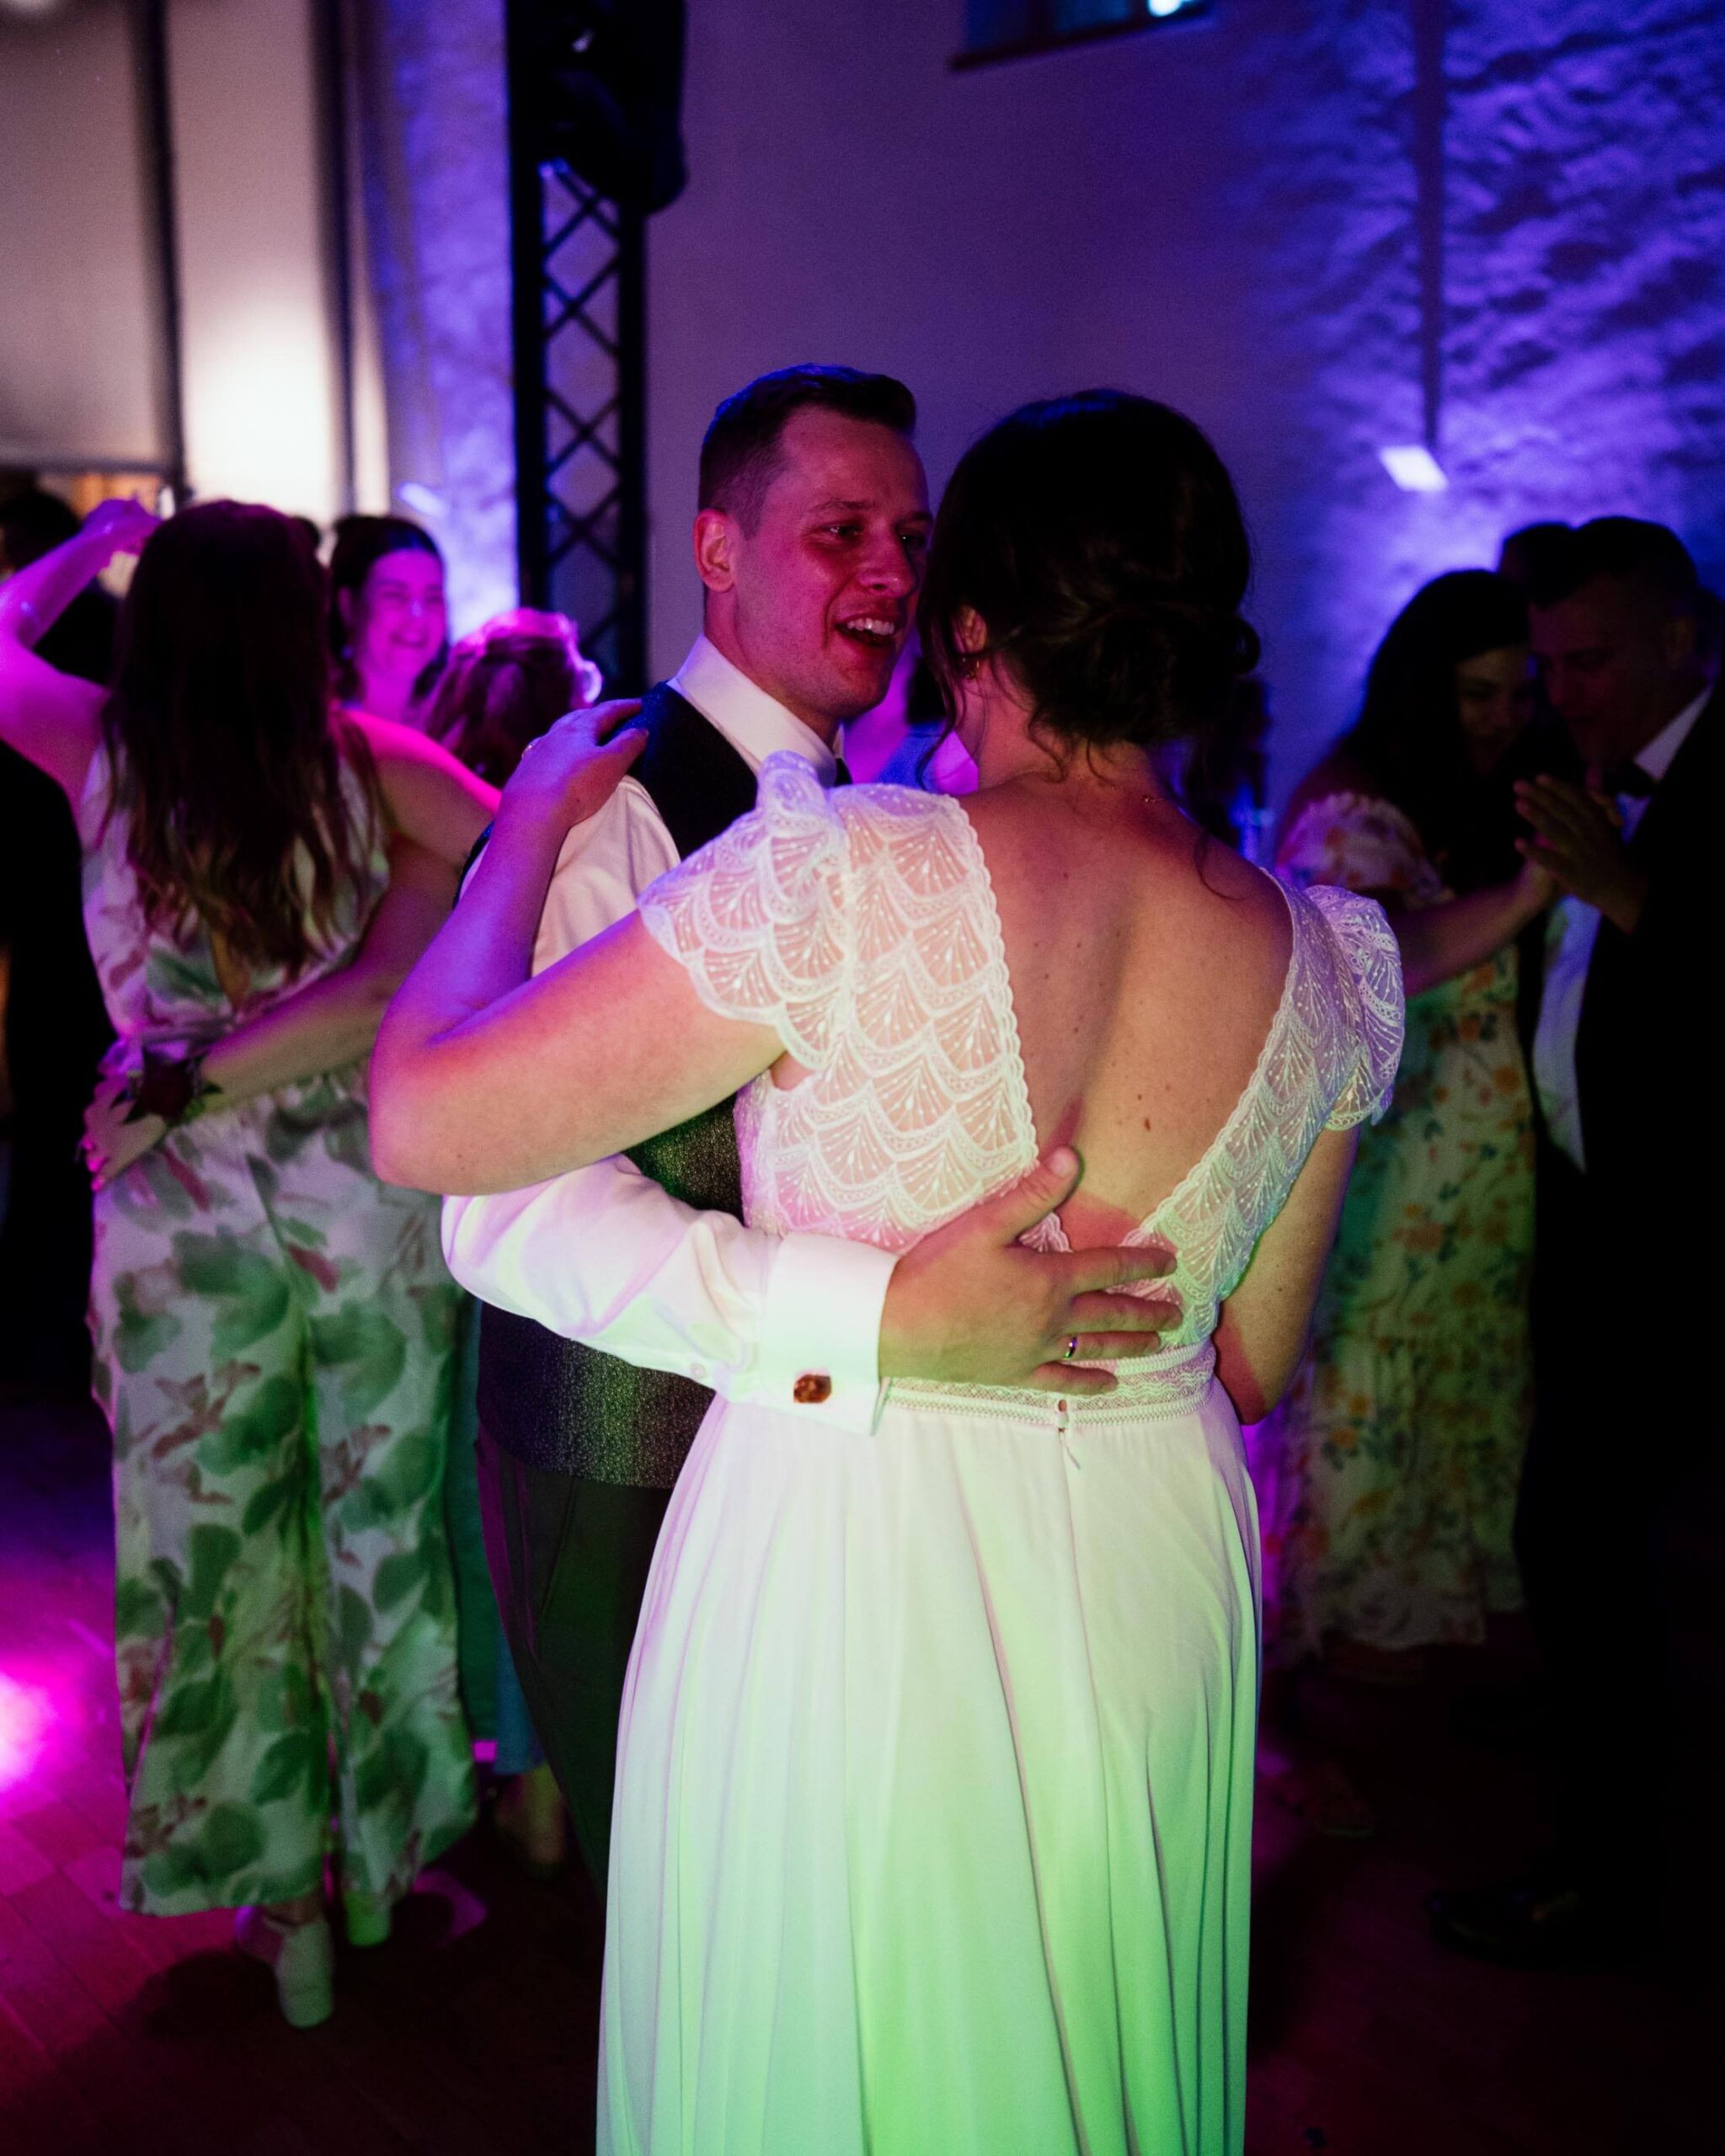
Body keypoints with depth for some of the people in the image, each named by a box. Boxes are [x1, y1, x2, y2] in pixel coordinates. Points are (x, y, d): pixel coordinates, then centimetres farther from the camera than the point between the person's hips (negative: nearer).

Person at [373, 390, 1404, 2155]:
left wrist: (528, 823, -5)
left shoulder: (847, 876, -26)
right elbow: (1252, 1367, 3)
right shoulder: (1330, 959, -8)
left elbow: (424, 1121, -20)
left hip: (846, 1589, -4)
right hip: (1161, 1591, 5)